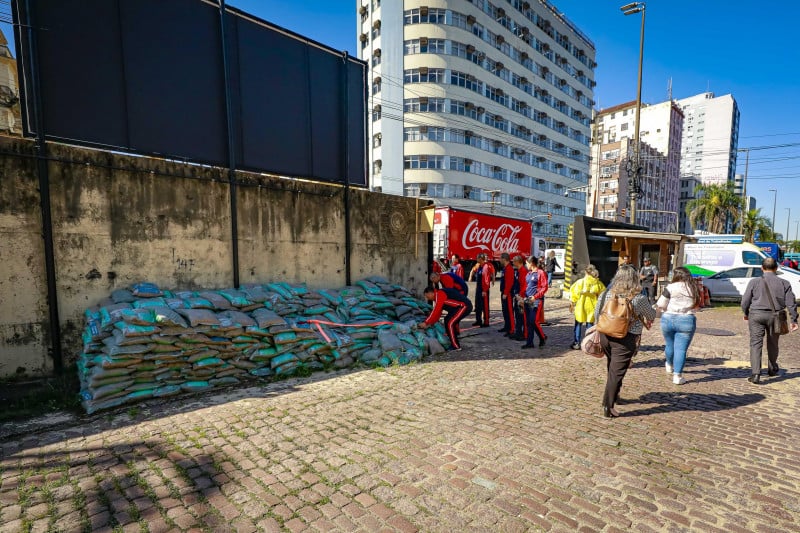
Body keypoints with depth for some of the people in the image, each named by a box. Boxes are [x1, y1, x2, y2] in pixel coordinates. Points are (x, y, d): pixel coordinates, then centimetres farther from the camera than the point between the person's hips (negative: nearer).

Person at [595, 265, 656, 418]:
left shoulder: (606, 294, -2)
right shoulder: (639, 299, -10)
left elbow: (596, 315, 7)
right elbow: (652, 316, 8)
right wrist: (646, 320, 31)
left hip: (605, 335, 4)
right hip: (626, 340, -4)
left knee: (611, 367, 24)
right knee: (617, 372, 1)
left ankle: (613, 395, 42)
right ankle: (608, 406, 3)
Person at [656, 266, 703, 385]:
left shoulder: (670, 288, -8)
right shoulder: (695, 289, 3)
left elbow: (661, 305, -8)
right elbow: (699, 305, 12)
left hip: (669, 319, -1)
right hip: (687, 321, 1)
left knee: (669, 345, 18)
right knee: (681, 349, 2)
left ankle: (670, 366, 41)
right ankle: (677, 376, 1)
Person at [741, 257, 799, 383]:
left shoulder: (754, 282, -3)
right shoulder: (784, 283, 3)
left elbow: (745, 301, -1)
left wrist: (746, 314, 16)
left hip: (756, 315, -2)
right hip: (775, 316, 3)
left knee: (756, 343, -2)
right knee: (773, 344, 19)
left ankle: (755, 373, -10)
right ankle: (772, 368, 39)